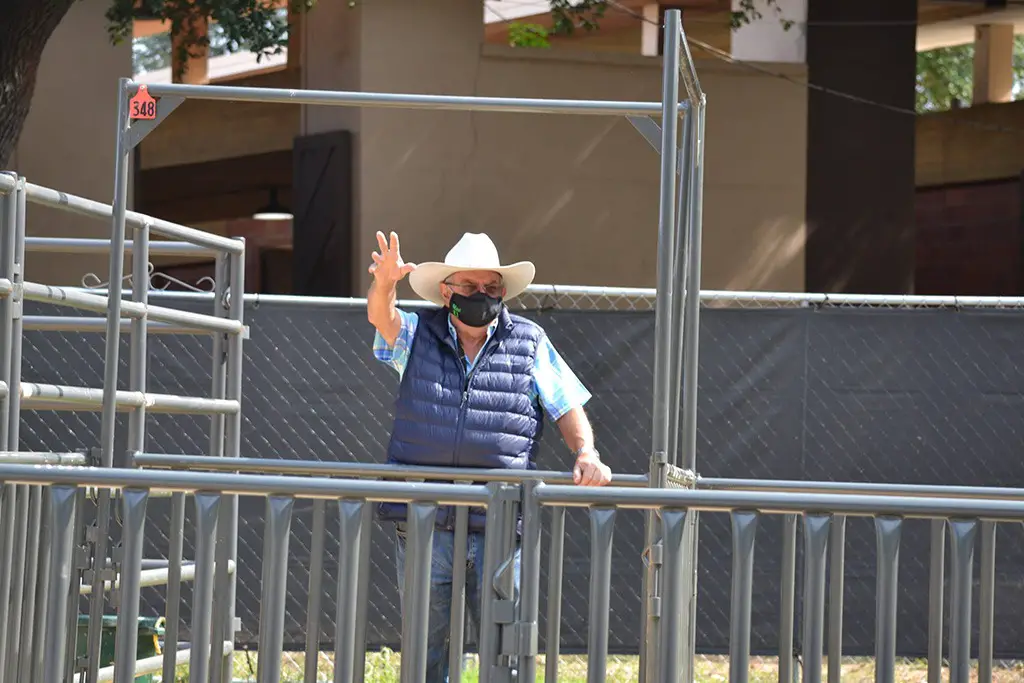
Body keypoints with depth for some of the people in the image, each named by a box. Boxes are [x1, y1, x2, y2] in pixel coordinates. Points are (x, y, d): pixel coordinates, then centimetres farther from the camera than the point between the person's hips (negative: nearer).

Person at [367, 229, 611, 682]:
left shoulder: (530, 344, 8)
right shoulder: (419, 336, 8)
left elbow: (568, 408, 12)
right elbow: (381, 318, -12)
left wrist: (586, 454, -7)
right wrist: (385, 282, -35)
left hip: (497, 526, -1)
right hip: (423, 522, 1)